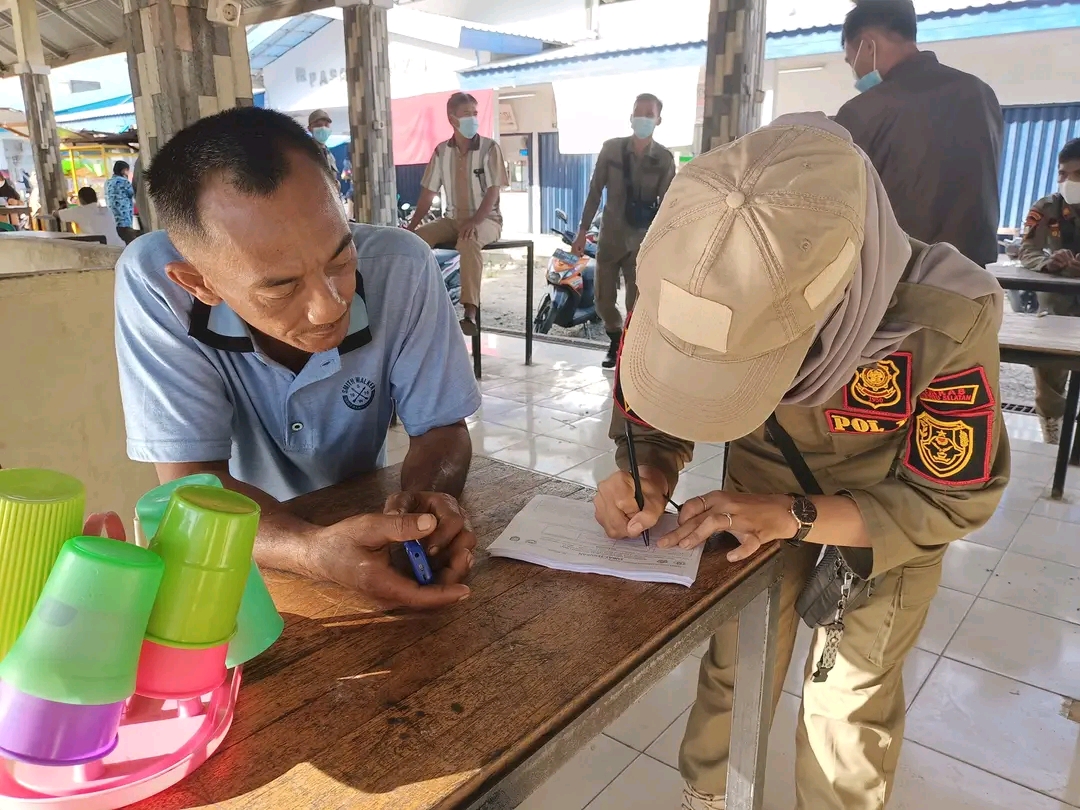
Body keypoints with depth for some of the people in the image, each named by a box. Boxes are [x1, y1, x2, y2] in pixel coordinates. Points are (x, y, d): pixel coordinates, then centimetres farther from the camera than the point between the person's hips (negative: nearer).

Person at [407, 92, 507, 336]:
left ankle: (470, 312, -44)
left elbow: (493, 191, -12)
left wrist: (475, 221, -27)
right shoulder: (441, 151, 5)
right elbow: (428, 194, 7)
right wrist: (411, 226, -3)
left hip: (486, 219, -4)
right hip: (453, 218, 5)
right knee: (416, 239, -22)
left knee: (468, 242, -39)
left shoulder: (489, 148, -6)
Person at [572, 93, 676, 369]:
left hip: (642, 240, -1)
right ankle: (615, 340, 34)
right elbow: (595, 191, 3)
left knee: (637, 303, -5)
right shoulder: (611, 149, -1)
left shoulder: (665, 159, -2)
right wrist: (582, 231, 1)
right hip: (610, 236, 2)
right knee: (603, 299, 8)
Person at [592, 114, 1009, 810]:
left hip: (895, 511, -2)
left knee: (848, 706, 9)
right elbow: (650, 407, -11)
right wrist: (649, 475, -33)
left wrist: (795, 515, -35)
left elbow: (954, 498, -23)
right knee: (733, 675, 11)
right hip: (759, 499, 2)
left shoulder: (947, 319, -38)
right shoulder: (706, 293, -29)